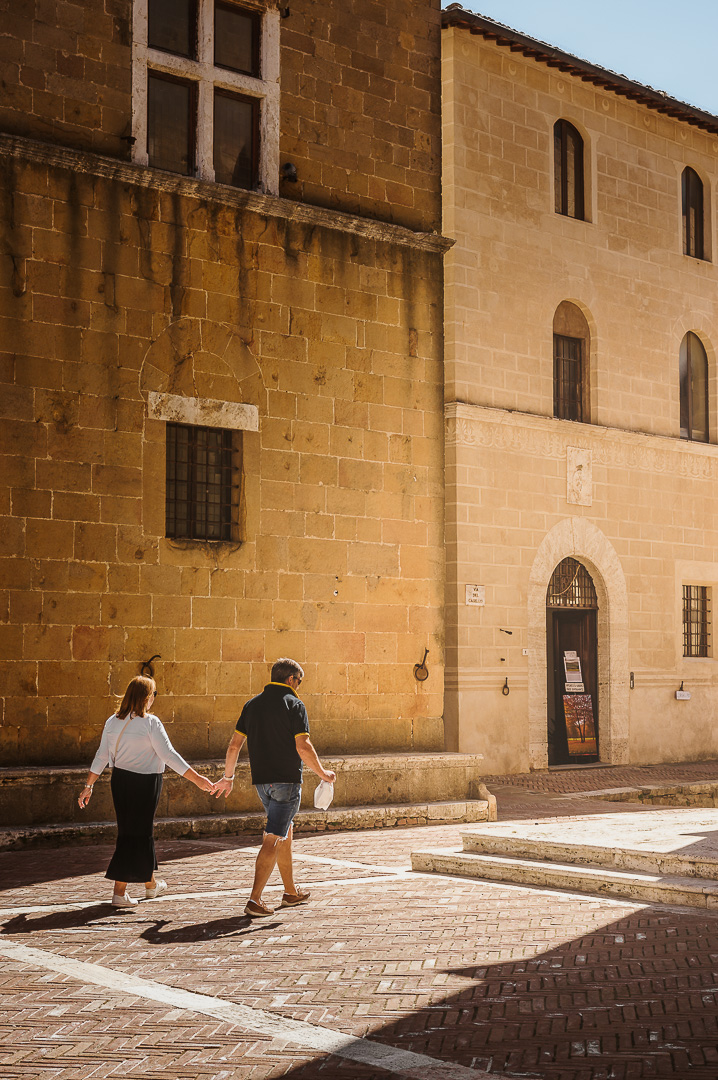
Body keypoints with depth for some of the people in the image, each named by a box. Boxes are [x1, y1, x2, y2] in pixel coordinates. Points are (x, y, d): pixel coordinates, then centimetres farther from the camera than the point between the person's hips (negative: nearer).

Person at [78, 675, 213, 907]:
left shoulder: (113, 722, 3)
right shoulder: (150, 722, -14)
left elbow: (101, 756, 4)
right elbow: (169, 755, -16)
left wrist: (88, 786, 11)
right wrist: (197, 779, -12)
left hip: (120, 781, 6)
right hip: (144, 783, -6)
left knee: (142, 830, 19)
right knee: (136, 834, 3)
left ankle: (151, 883, 32)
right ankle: (119, 892, 5)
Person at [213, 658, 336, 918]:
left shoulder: (252, 704, 10)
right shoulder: (293, 705, -9)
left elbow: (234, 745, 11)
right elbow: (303, 747, -15)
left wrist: (228, 777, 21)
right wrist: (323, 773, -2)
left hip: (261, 780, 7)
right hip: (287, 780, -7)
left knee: (285, 831, 21)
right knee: (273, 839, -7)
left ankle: (291, 892, 30)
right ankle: (254, 900, -14)